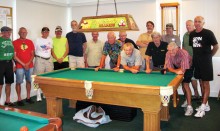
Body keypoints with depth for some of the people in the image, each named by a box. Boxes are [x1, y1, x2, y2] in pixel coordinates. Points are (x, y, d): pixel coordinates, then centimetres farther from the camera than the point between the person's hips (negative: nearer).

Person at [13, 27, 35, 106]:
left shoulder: (30, 42, 8)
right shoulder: (15, 42, -2)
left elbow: (32, 54, 8)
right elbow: (14, 56, -6)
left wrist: (28, 63, -6)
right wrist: (23, 64, -10)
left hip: (30, 66, 3)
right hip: (19, 66, -3)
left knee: (29, 81, 10)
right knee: (18, 82, 0)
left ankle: (28, 97, 22)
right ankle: (19, 99, 10)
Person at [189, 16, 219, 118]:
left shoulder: (208, 33, -10)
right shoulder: (192, 34, 8)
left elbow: (216, 46, -5)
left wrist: (208, 55, 1)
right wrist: (195, 56, 9)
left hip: (205, 62, -6)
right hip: (196, 61, 7)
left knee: (206, 84, -1)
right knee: (201, 83, 12)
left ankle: (202, 108, 0)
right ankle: (206, 105, 25)